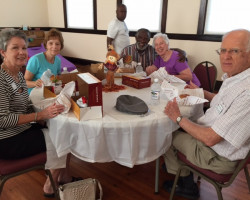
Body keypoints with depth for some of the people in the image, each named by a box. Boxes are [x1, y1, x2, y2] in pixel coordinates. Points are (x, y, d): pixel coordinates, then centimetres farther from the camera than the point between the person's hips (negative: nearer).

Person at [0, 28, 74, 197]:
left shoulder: (19, 74, 6)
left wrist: (41, 119, -7)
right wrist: (40, 115, -27)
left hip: (22, 130, 8)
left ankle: (64, 177, 20)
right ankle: (50, 186, 15)